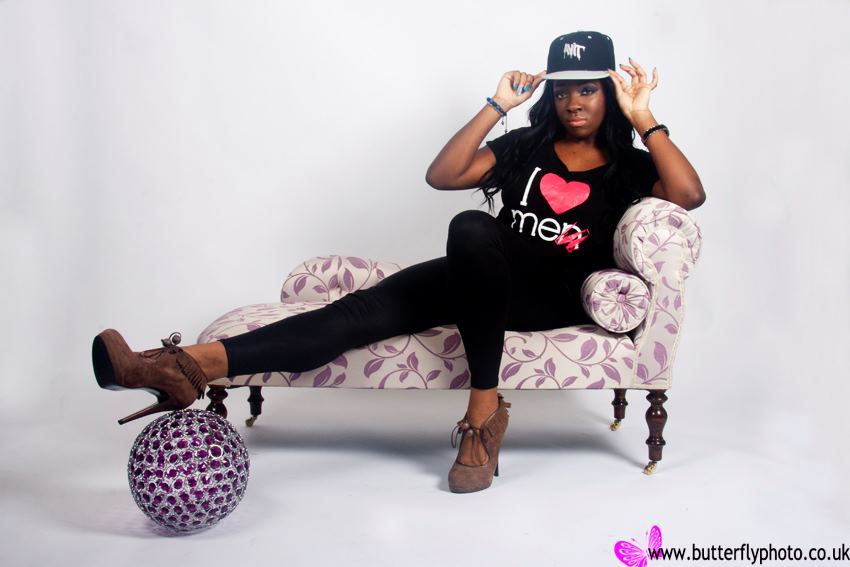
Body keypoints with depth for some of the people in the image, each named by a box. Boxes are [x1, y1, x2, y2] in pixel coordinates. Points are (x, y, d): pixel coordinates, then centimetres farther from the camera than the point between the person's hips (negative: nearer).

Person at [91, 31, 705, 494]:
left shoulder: (628, 167, 11)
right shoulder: (525, 147, 18)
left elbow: (690, 194, -9)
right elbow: (441, 175, 5)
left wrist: (644, 119, -8)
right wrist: (497, 106, 1)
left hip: (553, 299, -3)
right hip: (483, 281, 4)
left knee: (472, 228, -37)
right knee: (362, 310, -22)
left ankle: (483, 409, -34)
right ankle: (190, 366, -39)